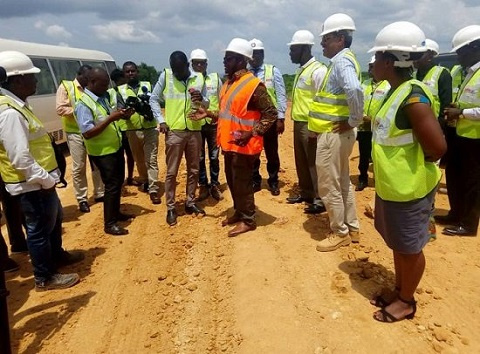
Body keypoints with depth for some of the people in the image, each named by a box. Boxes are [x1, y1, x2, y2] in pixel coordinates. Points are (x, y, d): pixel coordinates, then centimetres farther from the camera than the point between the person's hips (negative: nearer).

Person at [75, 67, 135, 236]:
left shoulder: (103, 97, 5)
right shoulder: (83, 104, -21)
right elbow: (87, 133, -27)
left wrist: (122, 115, -4)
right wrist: (111, 118, -28)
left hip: (116, 147, 9)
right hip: (103, 152, -9)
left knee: (119, 182, 19)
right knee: (112, 185, -2)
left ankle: (116, 213, 36)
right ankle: (109, 224, 11)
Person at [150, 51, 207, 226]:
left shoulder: (199, 78, 3)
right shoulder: (165, 76, -2)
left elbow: (206, 104, 10)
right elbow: (153, 99, 5)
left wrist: (201, 99, -14)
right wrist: (161, 120, -6)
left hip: (194, 130, 3)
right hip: (174, 131, -2)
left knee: (194, 170, 11)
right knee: (171, 172, 2)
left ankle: (190, 203, 26)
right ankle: (170, 208, 13)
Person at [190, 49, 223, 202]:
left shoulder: (216, 78, 4)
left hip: (213, 123, 1)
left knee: (214, 156, 8)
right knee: (199, 157, 7)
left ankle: (214, 185, 20)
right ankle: (203, 186, 18)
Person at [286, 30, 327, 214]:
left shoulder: (318, 70, -13)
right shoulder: (301, 70, 16)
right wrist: (296, 122, 17)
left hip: (310, 125, -9)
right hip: (298, 123, 9)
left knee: (314, 162, -2)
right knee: (301, 161, 16)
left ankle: (320, 199, 8)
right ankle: (306, 193, 30)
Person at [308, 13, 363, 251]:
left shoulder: (341, 61, -16)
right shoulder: (341, 60, 15)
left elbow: (355, 90, -34)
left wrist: (354, 120, -23)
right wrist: (352, 121, 13)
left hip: (333, 134, -10)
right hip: (336, 133, 10)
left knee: (328, 186, 0)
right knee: (342, 182, 17)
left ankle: (340, 233, 14)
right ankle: (352, 228, 29)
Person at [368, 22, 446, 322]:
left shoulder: (413, 96, -24)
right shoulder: (396, 92, 6)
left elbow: (437, 147, -27)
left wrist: (417, 167, -12)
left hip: (409, 190, -9)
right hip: (392, 187, 9)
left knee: (410, 248, 10)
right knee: (398, 244, 22)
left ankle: (407, 302, 30)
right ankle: (399, 292, 41)